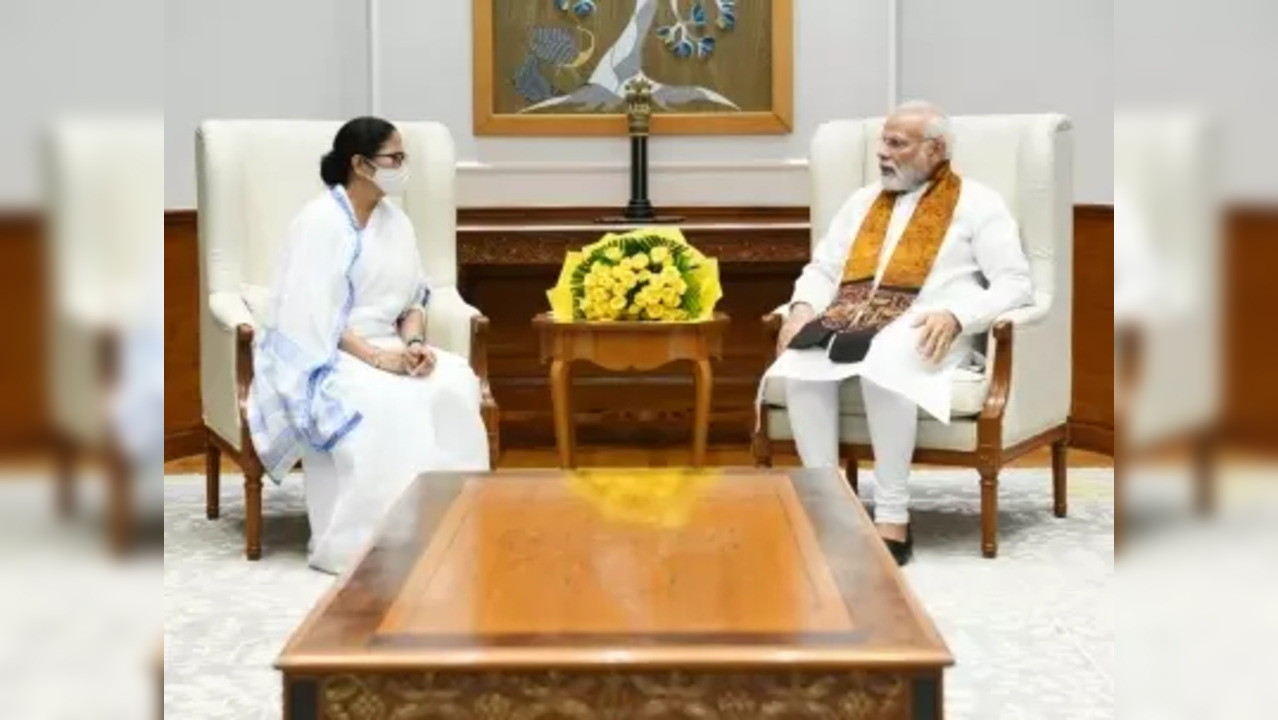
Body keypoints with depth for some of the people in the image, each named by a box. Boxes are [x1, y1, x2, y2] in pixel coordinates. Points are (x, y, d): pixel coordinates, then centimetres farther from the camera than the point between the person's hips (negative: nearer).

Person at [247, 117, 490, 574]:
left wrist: (414, 343, -11)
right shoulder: (319, 222, -12)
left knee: (452, 385, -23)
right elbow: (311, 315, -17)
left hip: (385, 349, 6)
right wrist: (374, 356, -26)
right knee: (385, 404, -36)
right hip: (322, 356, -6)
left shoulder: (396, 221, 10)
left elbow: (412, 298, 11)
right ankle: (363, 541, -28)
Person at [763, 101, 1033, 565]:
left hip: (925, 329, -5)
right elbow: (822, 268, 24)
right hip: (851, 320, 5)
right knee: (800, 363, -30)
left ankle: (892, 519, -34)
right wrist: (803, 307, 0)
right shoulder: (863, 201, 27)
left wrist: (955, 315, -19)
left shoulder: (976, 203, 9)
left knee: (883, 363, -39)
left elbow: (1015, 284, -2)